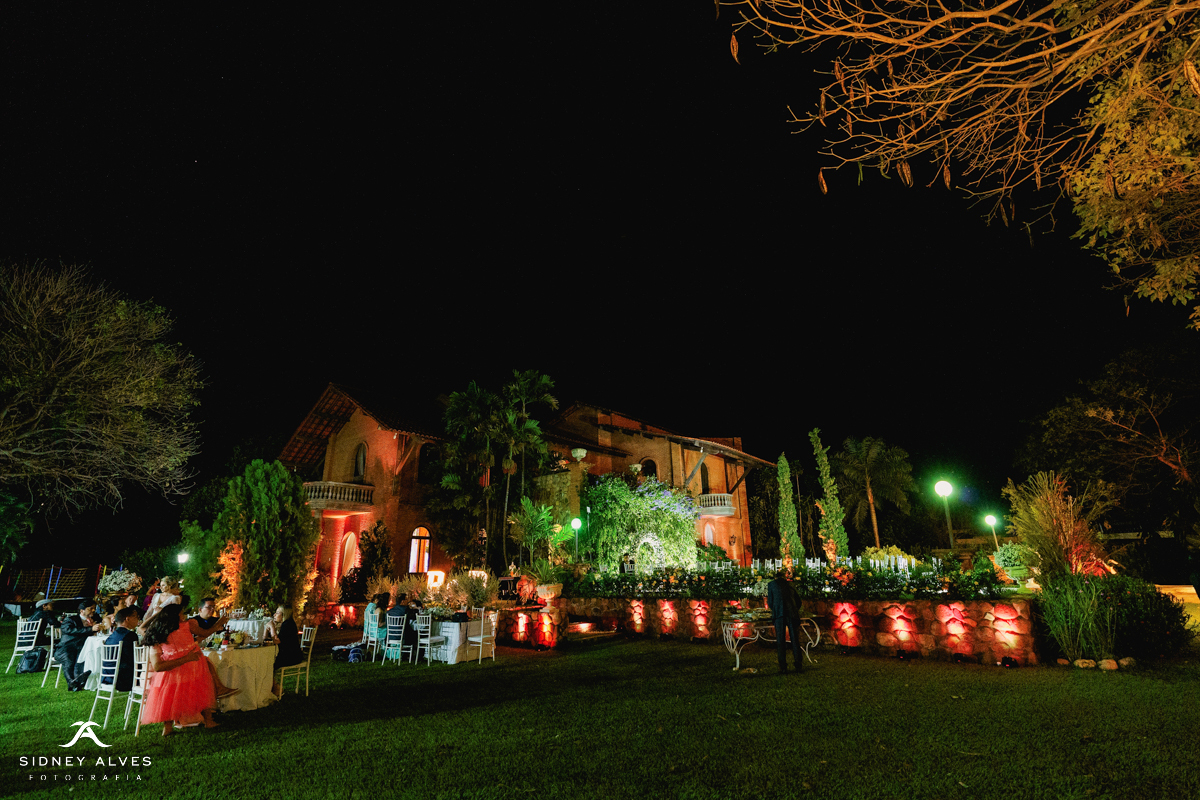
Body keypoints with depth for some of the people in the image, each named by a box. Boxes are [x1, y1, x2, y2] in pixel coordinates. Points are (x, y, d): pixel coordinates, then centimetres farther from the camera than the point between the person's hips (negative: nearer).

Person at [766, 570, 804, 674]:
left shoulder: (771, 584, 14)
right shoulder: (789, 585, 21)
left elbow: (770, 602, 12)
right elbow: (798, 601, 22)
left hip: (779, 615, -2)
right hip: (792, 614, 2)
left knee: (780, 641, 2)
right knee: (795, 640, 8)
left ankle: (783, 667, 1)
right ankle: (799, 666, 10)